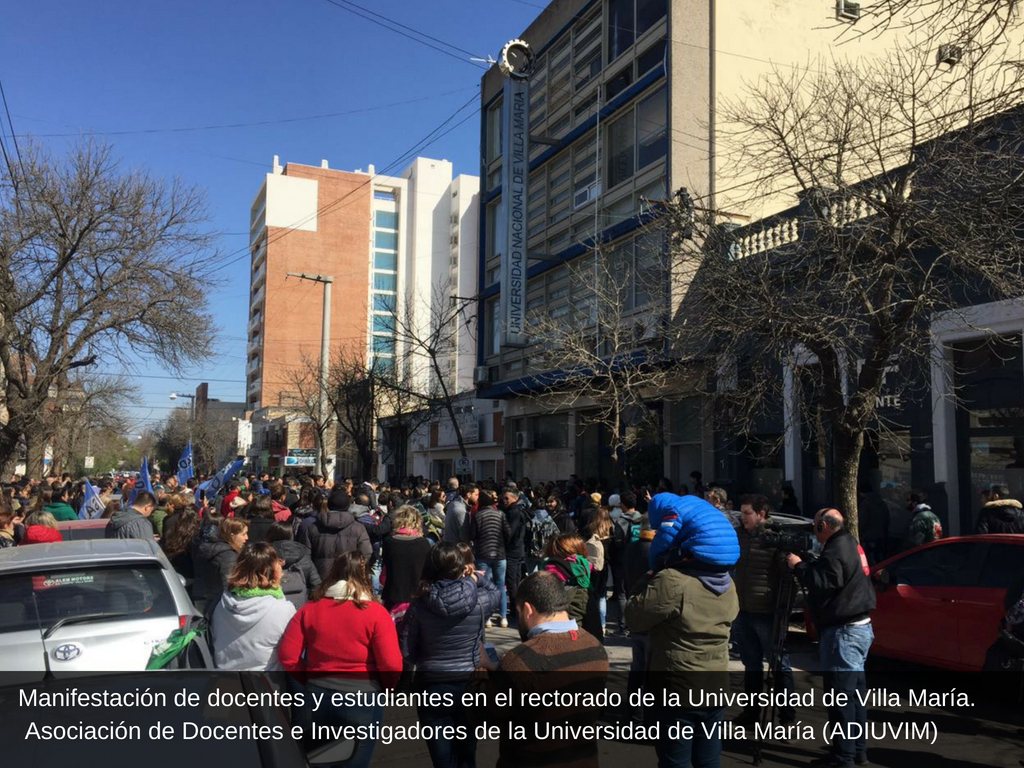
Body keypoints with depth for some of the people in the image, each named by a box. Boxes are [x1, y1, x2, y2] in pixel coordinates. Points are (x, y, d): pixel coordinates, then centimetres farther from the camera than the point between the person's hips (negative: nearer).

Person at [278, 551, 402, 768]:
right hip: (361, 701, -3)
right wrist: (385, 688, 5)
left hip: (317, 698, 3)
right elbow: (392, 665, -15)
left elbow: (286, 655, -1)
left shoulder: (309, 609, -1)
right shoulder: (376, 612, -11)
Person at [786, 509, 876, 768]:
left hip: (843, 630, -11)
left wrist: (799, 566, -15)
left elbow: (824, 584, -25)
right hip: (859, 625, 11)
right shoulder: (848, 542, 14)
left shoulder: (835, 551, -18)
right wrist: (807, 561, 9)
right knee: (854, 692, 16)